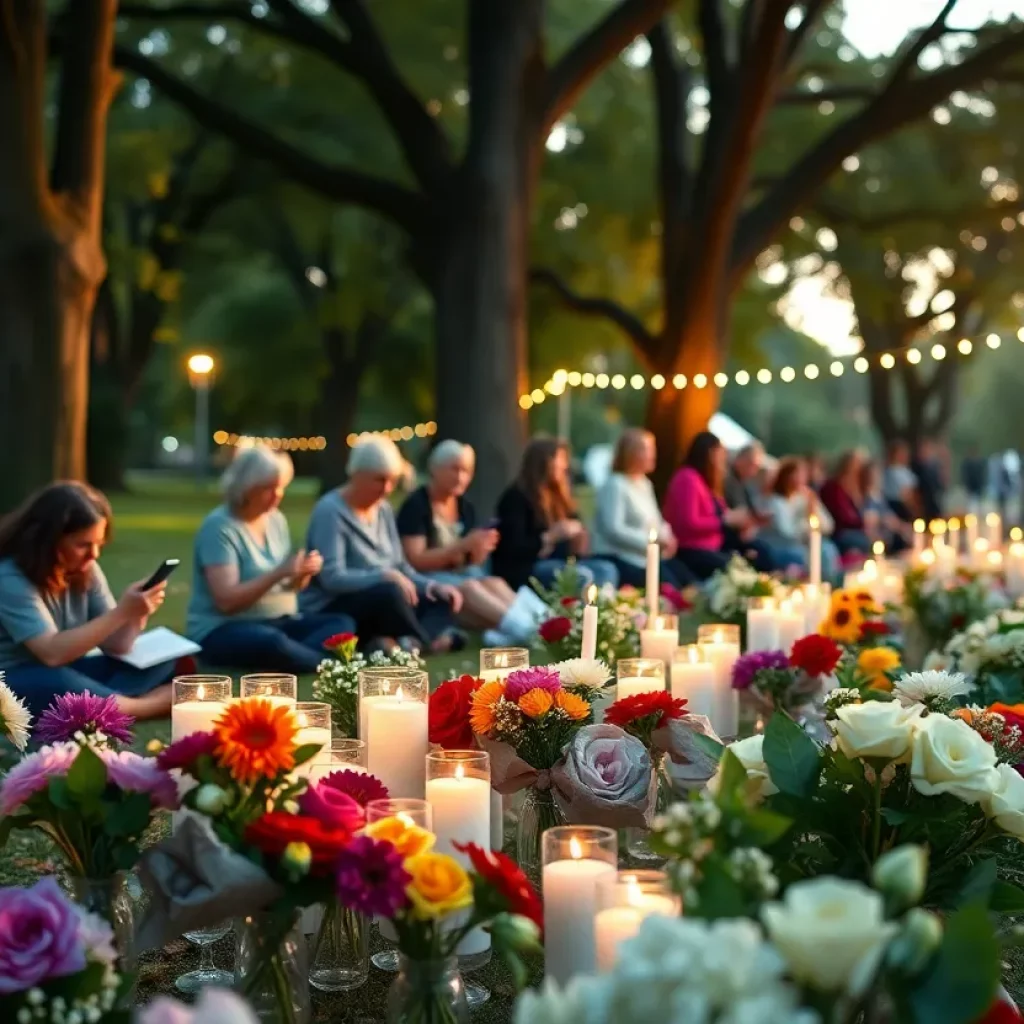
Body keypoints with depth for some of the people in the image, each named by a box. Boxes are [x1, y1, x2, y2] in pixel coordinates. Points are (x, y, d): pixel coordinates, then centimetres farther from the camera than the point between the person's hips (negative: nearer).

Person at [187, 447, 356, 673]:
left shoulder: (277, 520, 9)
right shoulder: (219, 527, -12)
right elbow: (226, 600, -20)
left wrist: (302, 574, -9)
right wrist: (279, 572, -25)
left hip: (279, 623, 8)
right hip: (223, 630, -7)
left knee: (343, 624, -16)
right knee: (271, 642, -40)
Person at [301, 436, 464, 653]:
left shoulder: (383, 509, 10)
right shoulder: (330, 511, -14)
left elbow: (400, 566, 10)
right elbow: (332, 577, -24)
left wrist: (433, 586, -8)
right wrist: (384, 576, -35)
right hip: (330, 612, -9)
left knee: (441, 598, -7)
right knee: (390, 591, -35)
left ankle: (407, 642, -32)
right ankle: (430, 640, -16)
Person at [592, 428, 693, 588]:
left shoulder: (645, 484, 16)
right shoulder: (615, 485, -13)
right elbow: (614, 530, -22)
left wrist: (666, 536, -2)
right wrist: (654, 540, -20)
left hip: (650, 555, 9)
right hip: (620, 559, -9)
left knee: (690, 583, -6)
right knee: (670, 587, -26)